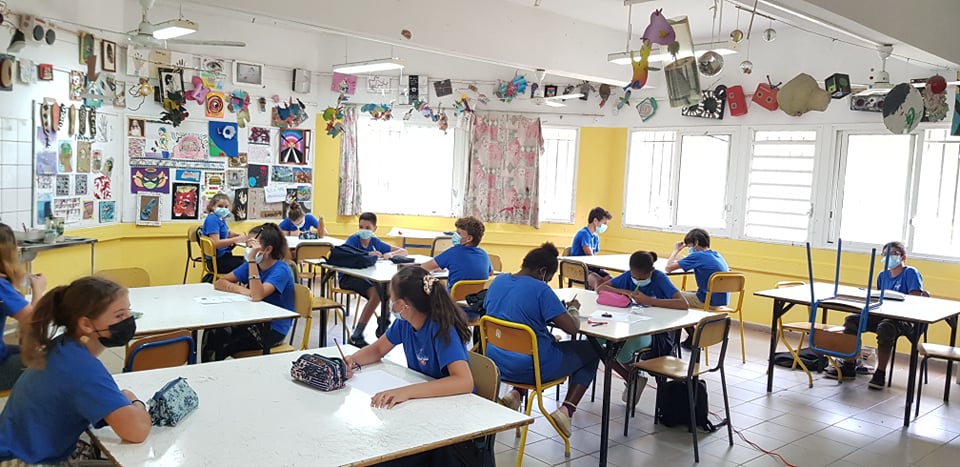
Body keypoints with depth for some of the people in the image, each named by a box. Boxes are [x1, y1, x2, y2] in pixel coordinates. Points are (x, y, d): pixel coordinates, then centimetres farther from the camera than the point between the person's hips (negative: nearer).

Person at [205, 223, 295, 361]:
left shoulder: (281, 269, -17)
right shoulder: (253, 264, 5)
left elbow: (257, 295, -32)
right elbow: (219, 283, 5)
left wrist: (252, 260, -32)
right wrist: (242, 289, -15)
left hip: (273, 330, -6)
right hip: (254, 321, 6)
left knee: (219, 347, -19)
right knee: (211, 333, -17)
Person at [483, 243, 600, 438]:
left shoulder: (498, 281, 3)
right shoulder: (540, 290, -17)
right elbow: (572, 327, -18)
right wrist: (573, 309, 2)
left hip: (497, 363, 7)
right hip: (531, 368, -7)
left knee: (551, 341, 35)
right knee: (591, 351, 14)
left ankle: (515, 392, 16)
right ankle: (566, 409, 1)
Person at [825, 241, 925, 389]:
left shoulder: (910, 273, -3)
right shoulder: (883, 275, 16)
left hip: (905, 319, -7)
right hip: (883, 315, 7)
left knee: (885, 326, -38)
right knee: (851, 320, -10)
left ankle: (880, 373, -25)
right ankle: (849, 367, -6)